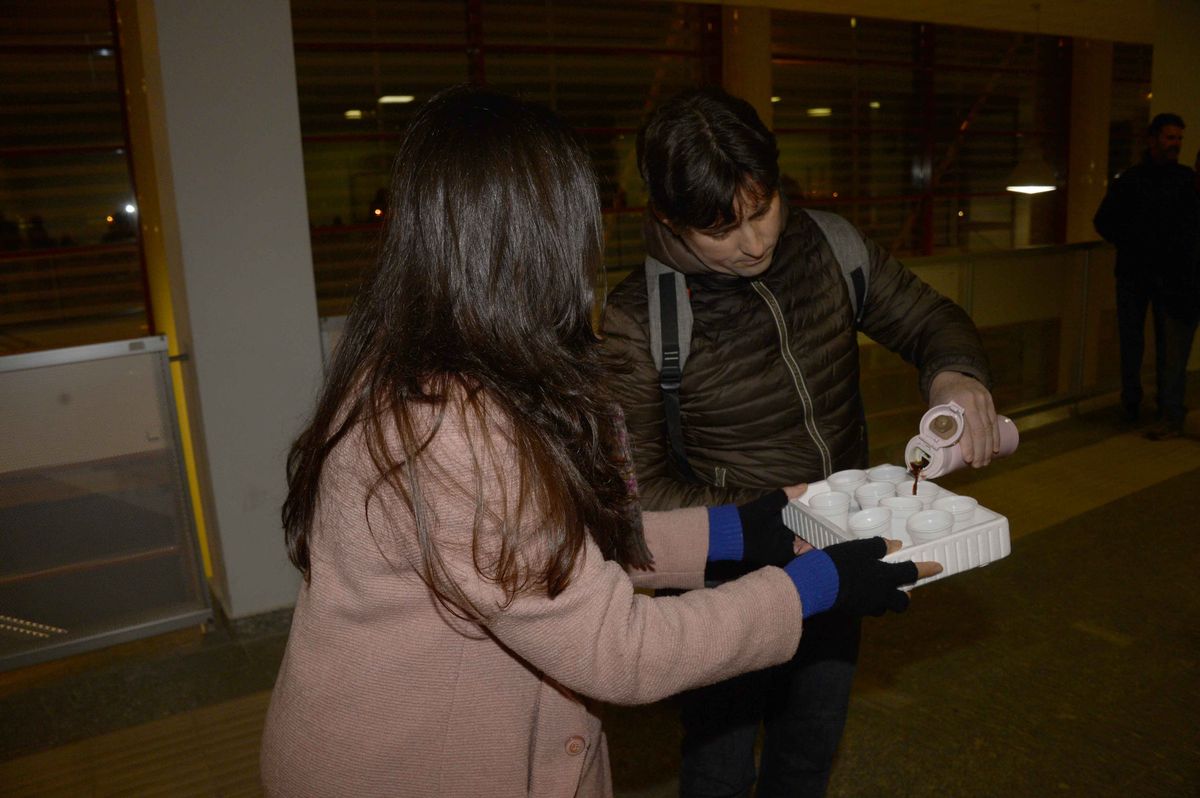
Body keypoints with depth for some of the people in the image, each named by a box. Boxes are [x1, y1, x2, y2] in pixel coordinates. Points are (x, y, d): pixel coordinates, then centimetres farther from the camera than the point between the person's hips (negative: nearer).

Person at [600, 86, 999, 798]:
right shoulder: (639, 321, -23)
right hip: (728, 579, -4)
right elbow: (638, 482, -17)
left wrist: (957, 370, -21)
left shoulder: (831, 247, -11)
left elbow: (927, 318, 2)